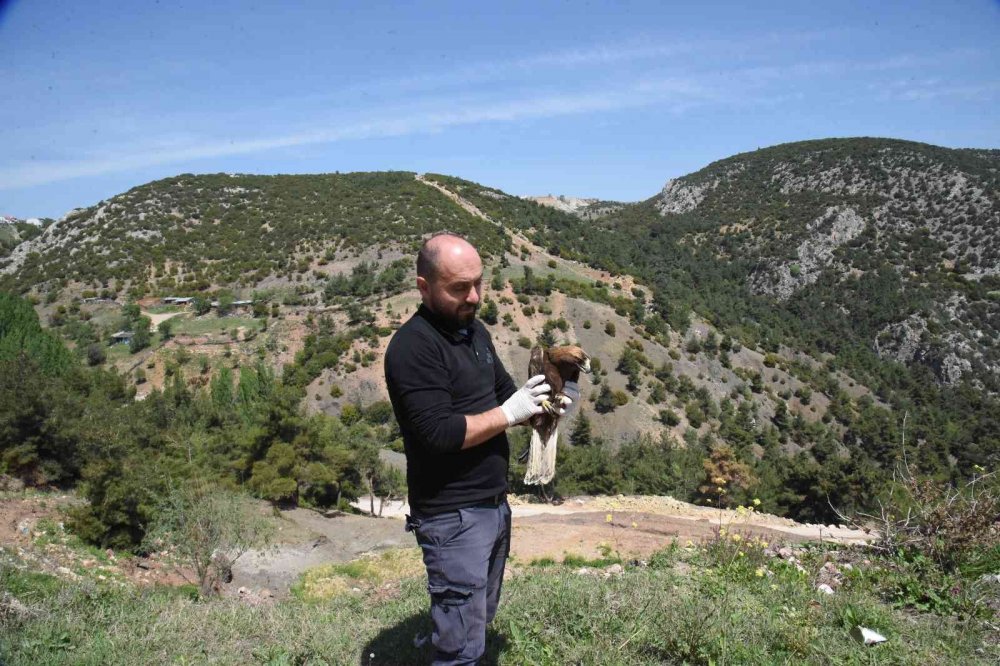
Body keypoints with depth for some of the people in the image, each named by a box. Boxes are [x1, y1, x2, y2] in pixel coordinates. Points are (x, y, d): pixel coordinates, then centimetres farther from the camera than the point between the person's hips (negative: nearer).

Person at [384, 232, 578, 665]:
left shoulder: (474, 330, 8)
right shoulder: (413, 347, -20)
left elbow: (504, 393, 16)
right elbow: (440, 433, -27)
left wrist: (544, 401, -5)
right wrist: (509, 413, -19)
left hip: (495, 503, 9)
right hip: (453, 516, -9)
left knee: (479, 620, 23)